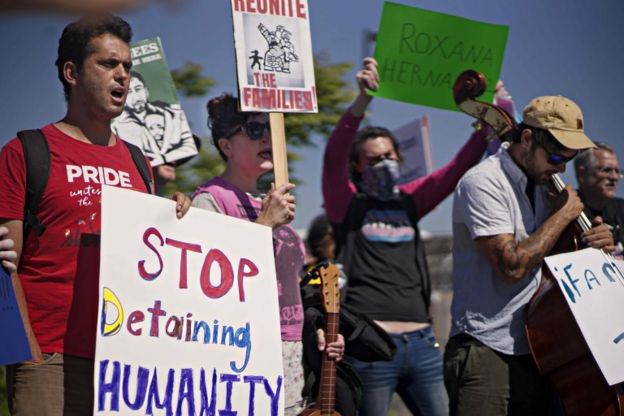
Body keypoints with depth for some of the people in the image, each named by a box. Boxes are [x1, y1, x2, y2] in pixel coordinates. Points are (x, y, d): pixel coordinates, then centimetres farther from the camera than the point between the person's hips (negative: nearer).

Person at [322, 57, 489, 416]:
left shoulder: (409, 201, 16)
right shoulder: (347, 204, 3)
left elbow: (458, 169, 11)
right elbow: (334, 158, -14)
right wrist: (363, 100, -27)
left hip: (421, 341, 5)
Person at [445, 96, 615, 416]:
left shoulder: (541, 186, 13)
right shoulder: (483, 183, -12)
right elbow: (512, 266, -22)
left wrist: (593, 242, 1)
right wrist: (563, 214, -12)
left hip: (533, 352, 8)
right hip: (486, 355, -8)